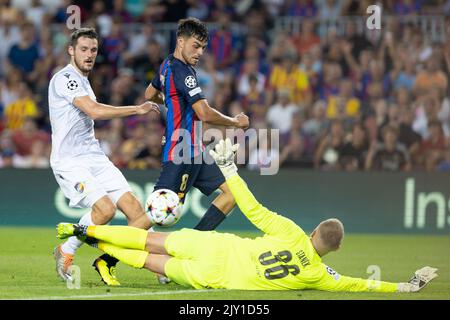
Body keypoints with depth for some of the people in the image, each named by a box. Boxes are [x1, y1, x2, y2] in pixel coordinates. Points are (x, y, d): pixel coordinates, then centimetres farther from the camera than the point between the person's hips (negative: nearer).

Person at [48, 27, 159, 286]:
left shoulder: (83, 81, 19)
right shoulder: (64, 78, -11)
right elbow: (95, 111, -22)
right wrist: (137, 109, -16)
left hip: (95, 157, 9)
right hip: (70, 161, -9)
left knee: (138, 213, -7)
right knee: (105, 208, -28)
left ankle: (106, 262, 7)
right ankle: (65, 252, -4)